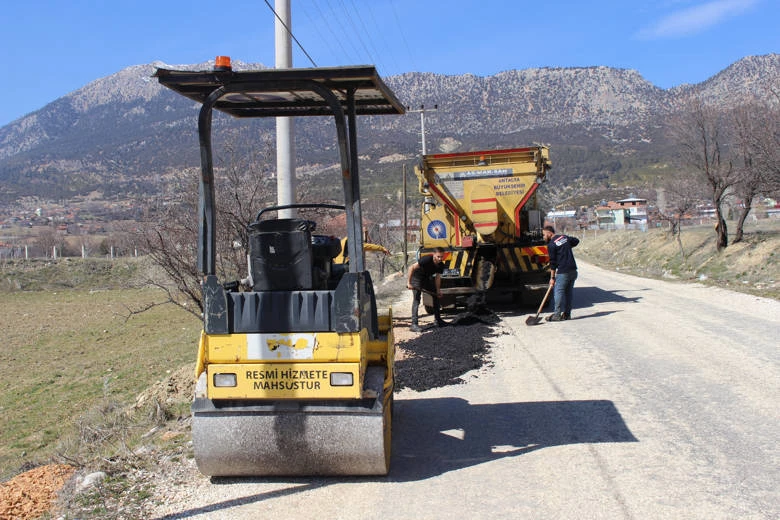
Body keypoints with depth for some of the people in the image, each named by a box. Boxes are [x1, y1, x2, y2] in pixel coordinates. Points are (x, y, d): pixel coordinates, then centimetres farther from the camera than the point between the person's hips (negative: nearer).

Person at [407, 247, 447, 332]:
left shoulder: (441, 265, -13)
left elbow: (437, 277, -1)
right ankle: (414, 324, -20)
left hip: (427, 278, 8)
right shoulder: (426, 260, -34)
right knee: (416, 299, -17)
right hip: (417, 277, -8)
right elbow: (411, 268, -31)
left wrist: (438, 290, -8)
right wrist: (409, 283, -32)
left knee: (436, 296, 10)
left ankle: (438, 320, 22)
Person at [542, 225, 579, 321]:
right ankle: (567, 314, 15)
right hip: (573, 269, 8)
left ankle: (557, 314, -3)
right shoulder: (565, 237, 12)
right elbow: (576, 241, 31)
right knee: (569, 291, 11)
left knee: (558, 291, -3)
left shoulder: (551, 245, -9)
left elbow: (553, 262, -9)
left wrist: (552, 277, -4)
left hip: (563, 272, -8)